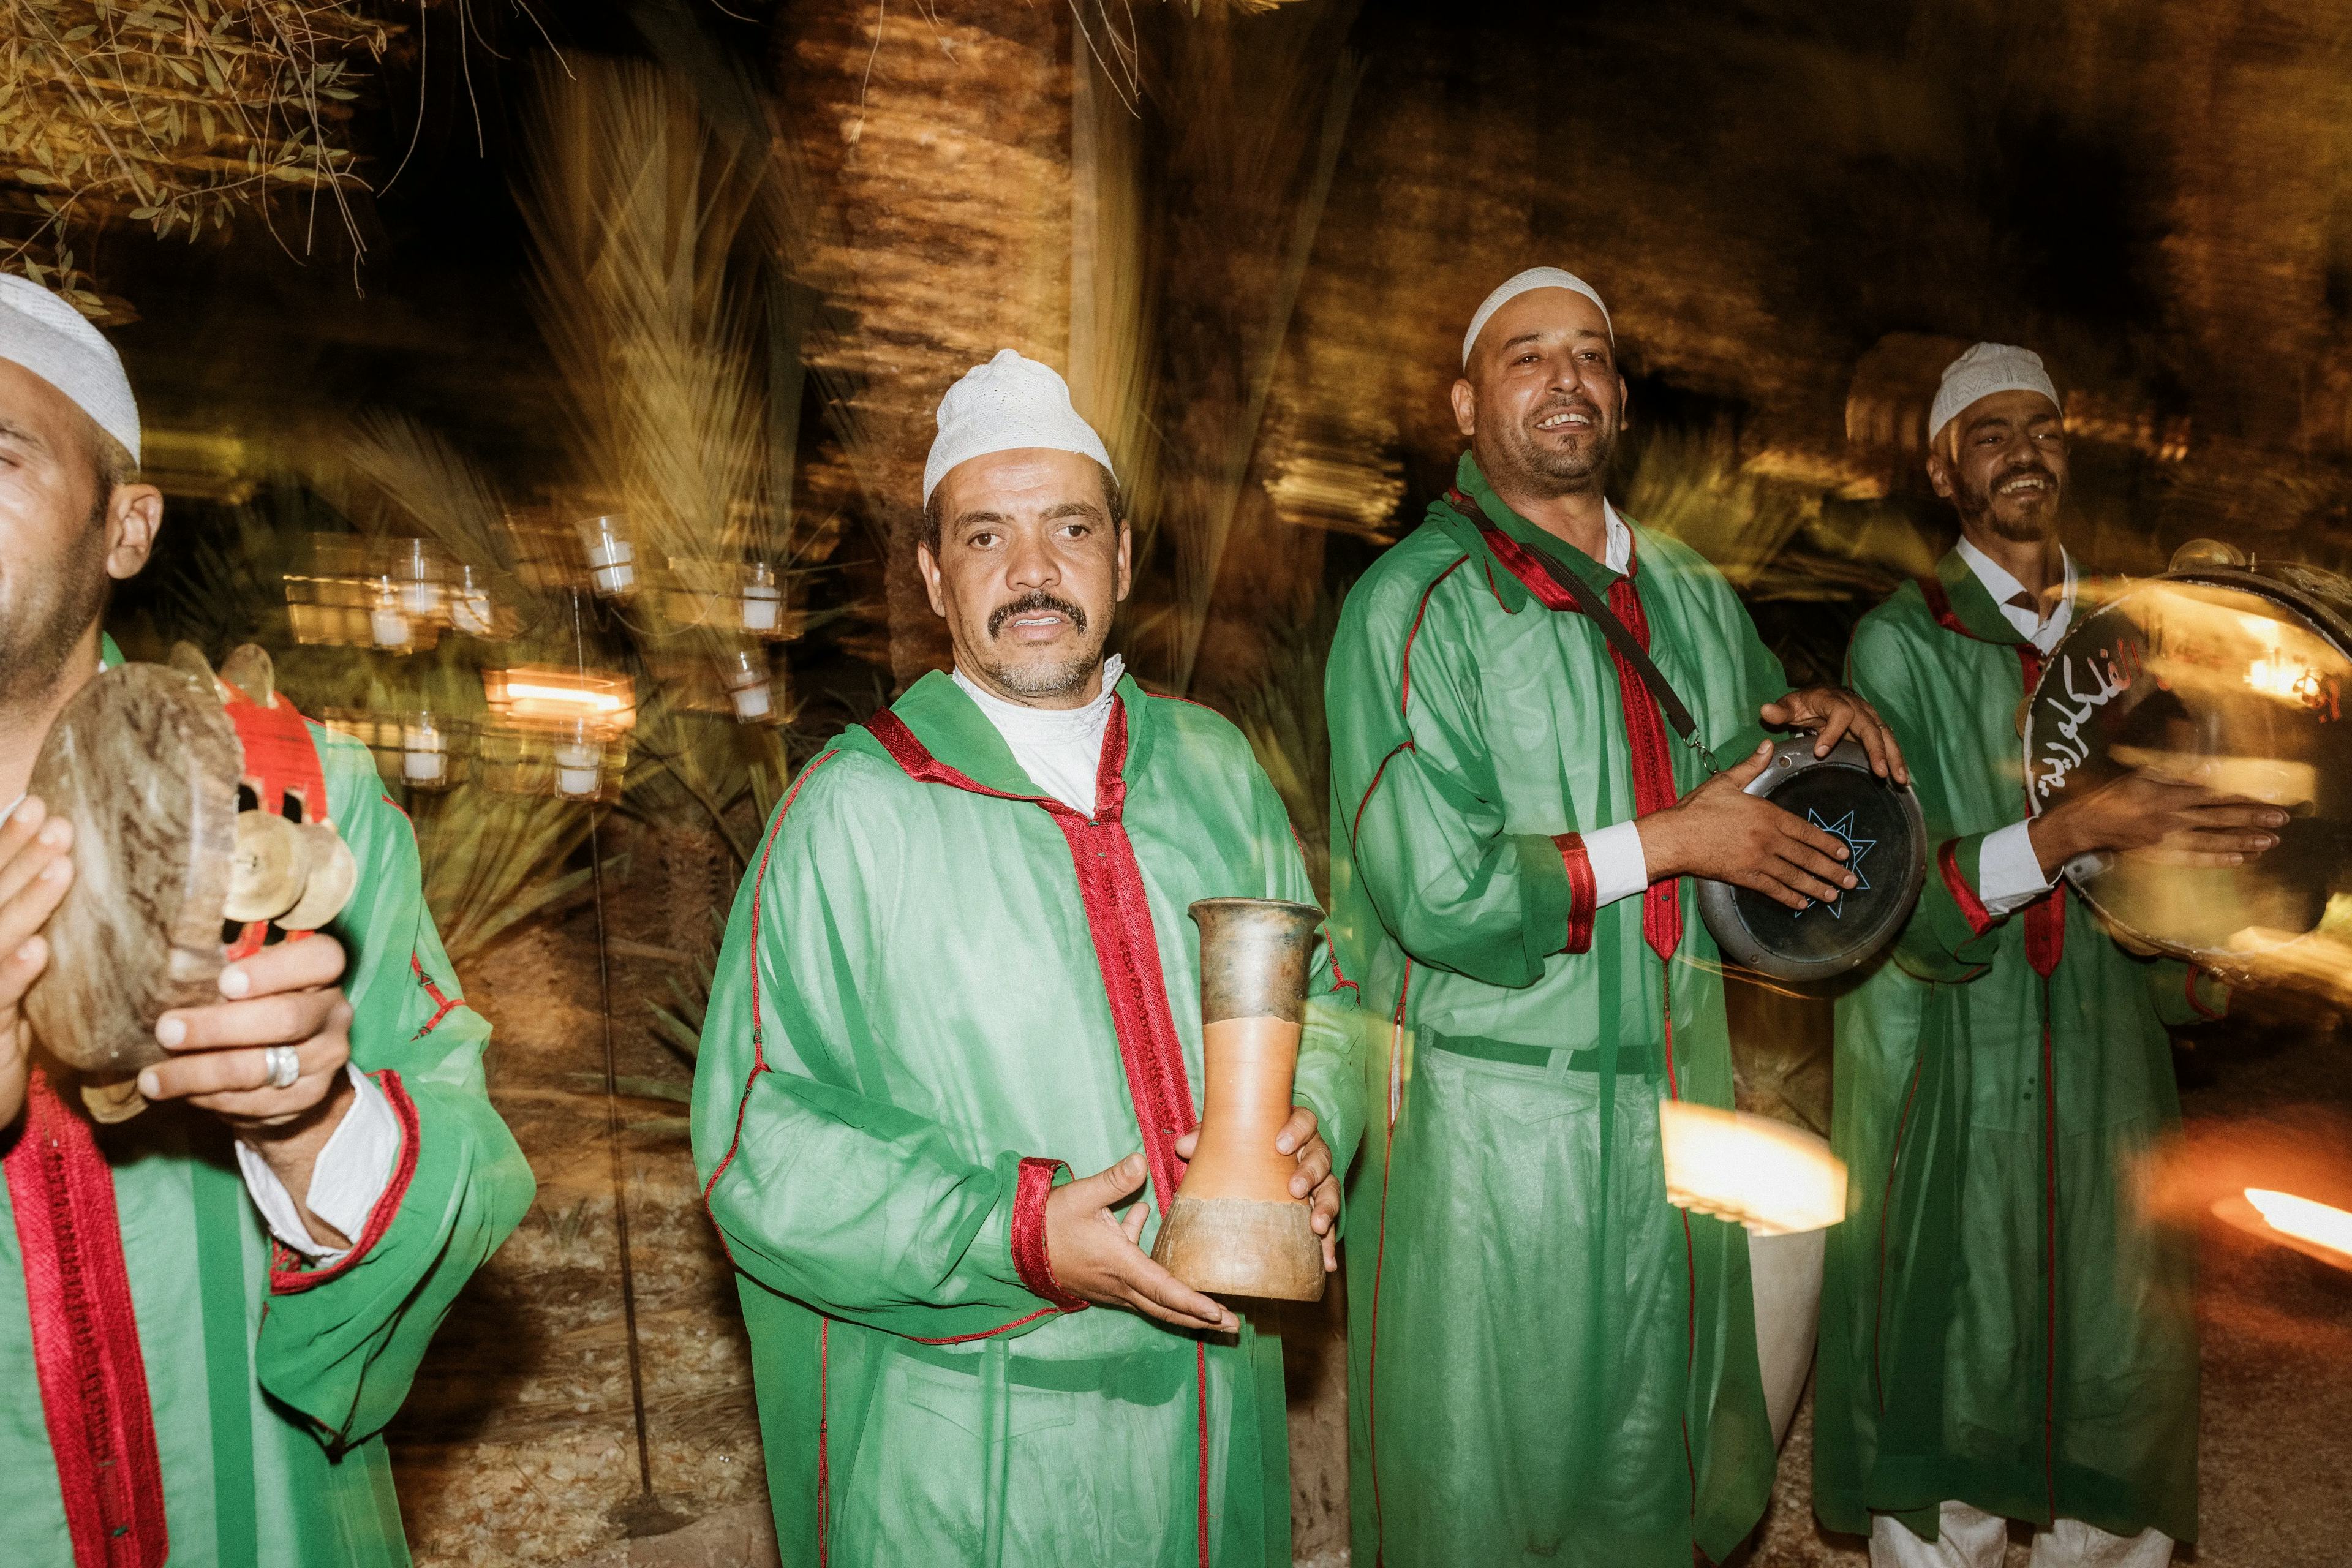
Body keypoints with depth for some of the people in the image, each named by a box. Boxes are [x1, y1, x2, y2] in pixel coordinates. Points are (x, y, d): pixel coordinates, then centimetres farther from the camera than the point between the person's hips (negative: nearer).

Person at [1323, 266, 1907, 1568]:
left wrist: (1829, 718, 4)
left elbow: (1761, 750, 27)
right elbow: (1439, 896, -21)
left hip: (1674, 1098, 6)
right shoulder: (1416, 604, -13)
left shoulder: (1689, 595, 9)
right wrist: (1671, 842, -15)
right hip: (1491, 1113, -6)